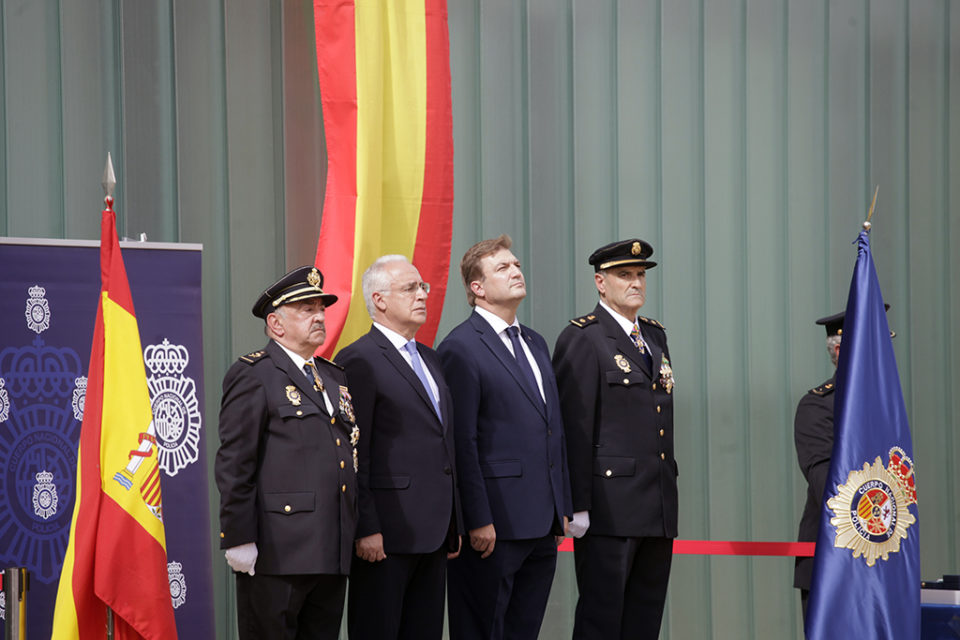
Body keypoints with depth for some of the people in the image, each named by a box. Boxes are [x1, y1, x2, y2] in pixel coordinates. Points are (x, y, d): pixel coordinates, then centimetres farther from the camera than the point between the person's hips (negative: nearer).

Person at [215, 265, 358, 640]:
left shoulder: (334, 377, 20)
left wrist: (356, 533, 18)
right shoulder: (253, 376, -4)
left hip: (333, 553, 7)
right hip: (277, 552, -7)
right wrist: (238, 539, -16)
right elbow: (233, 464, -10)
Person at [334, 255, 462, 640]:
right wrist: (366, 529, -18)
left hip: (432, 532, 8)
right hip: (385, 534, -8)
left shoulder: (428, 358, 19)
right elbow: (354, 455, -13)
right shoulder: (360, 361, -8)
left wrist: (453, 522, 18)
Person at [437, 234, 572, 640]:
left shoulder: (536, 343, 17)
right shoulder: (461, 348, -9)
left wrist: (562, 508, 16)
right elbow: (462, 443, -13)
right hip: (495, 524, -8)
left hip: (542, 525, 8)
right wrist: (478, 521, -17)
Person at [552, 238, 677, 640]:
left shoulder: (655, 336, 18)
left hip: (659, 508, 8)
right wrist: (576, 505, -16)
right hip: (609, 506, -8)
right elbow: (574, 428, -11)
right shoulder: (582, 339, -6)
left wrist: (669, 485, 17)